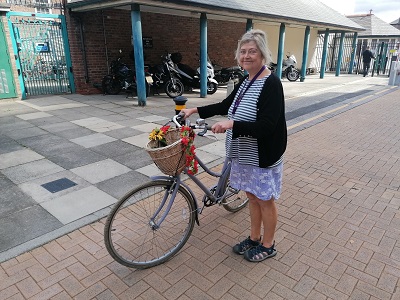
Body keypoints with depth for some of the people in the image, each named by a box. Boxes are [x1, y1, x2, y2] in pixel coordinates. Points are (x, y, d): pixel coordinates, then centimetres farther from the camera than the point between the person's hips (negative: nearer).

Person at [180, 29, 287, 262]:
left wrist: (232, 125, -33)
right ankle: (254, 238, 39)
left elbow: (266, 126, -27)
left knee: (265, 200, 9)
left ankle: (268, 246, 31)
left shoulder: (271, 84, -19)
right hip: (244, 153, 8)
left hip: (263, 156, -8)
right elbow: (226, 105, 19)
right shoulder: (245, 82, 7)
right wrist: (195, 110, 15)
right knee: (252, 196, 20)